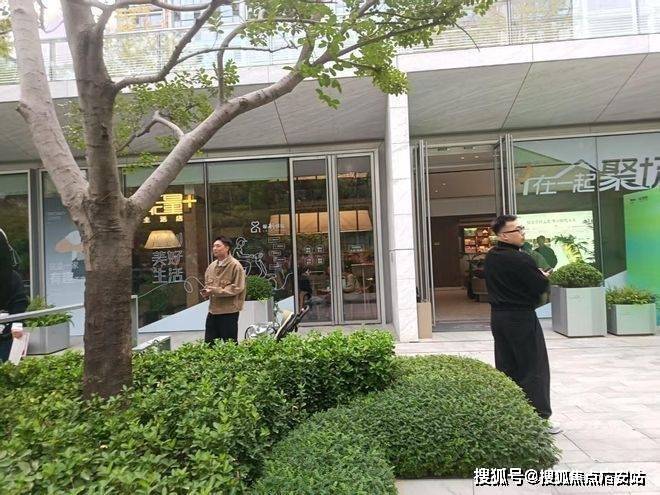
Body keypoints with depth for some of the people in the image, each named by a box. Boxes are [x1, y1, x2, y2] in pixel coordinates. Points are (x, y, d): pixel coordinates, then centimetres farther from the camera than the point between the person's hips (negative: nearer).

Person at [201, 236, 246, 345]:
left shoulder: (235, 266, -12)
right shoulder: (212, 266, 10)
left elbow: (237, 288, -18)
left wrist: (215, 290, -20)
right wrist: (206, 291, -3)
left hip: (229, 311, -7)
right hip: (213, 310, 7)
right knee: (208, 343, 13)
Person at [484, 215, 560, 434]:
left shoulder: (490, 257, 5)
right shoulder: (521, 260, -20)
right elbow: (540, 287, -15)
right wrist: (544, 276, 7)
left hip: (498, 316, 8)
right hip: (521, 317, -8)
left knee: (506, 367, 15)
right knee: (534, 368, 4)